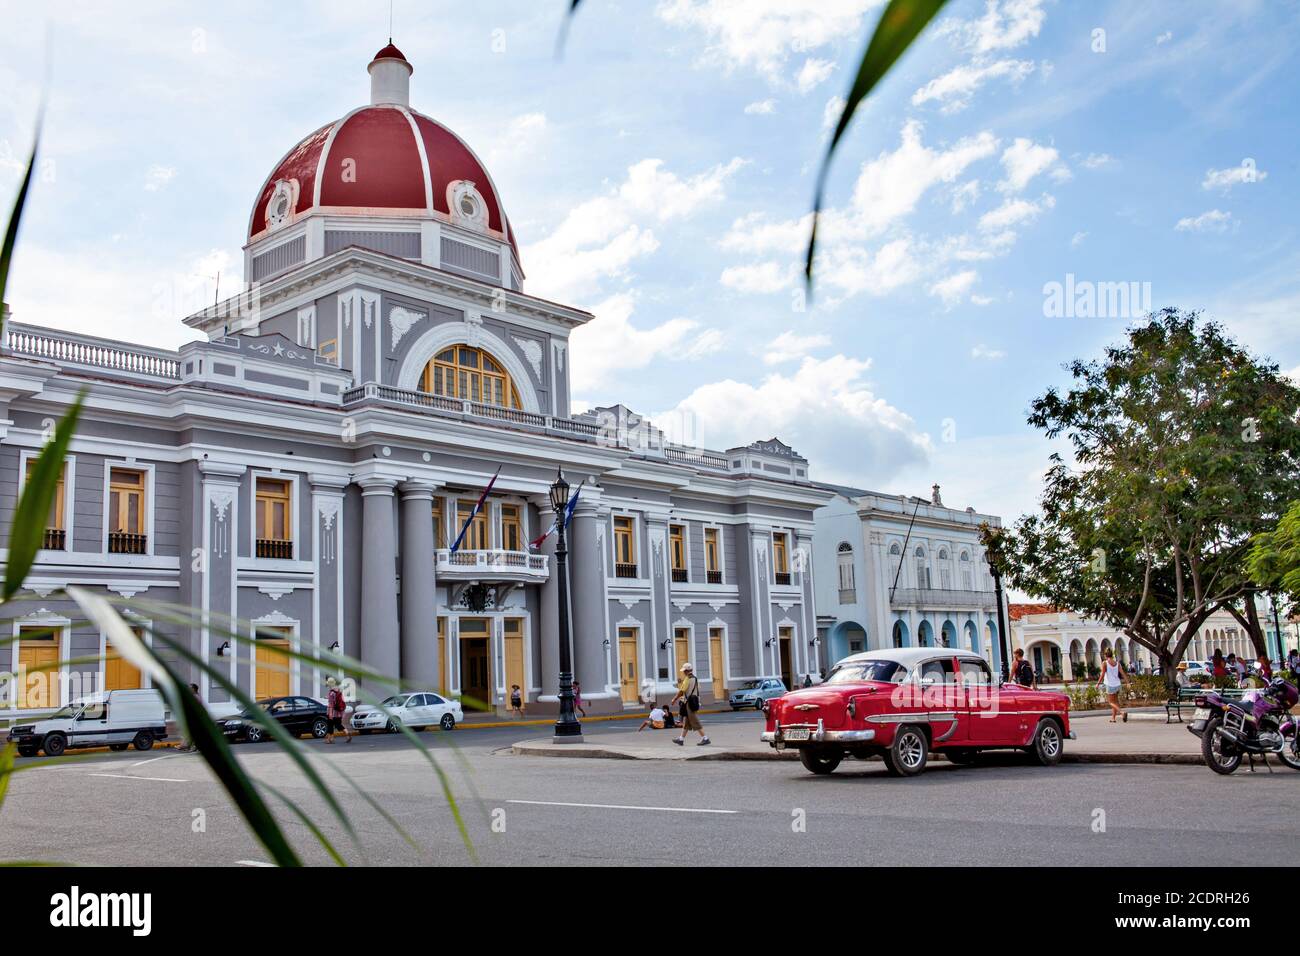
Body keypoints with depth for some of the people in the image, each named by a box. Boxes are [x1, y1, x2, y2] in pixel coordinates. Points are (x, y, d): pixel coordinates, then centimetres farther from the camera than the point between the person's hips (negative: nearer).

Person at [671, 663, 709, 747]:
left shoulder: (687, 679, -13)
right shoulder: (695, 679, 13)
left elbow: (681, 691, -13)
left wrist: (674, 700, -3)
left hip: (689, 703, -9)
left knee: (695, 722, -6)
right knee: (686, 722, 13)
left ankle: (705, 738, -7)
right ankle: (681, 739, 18)